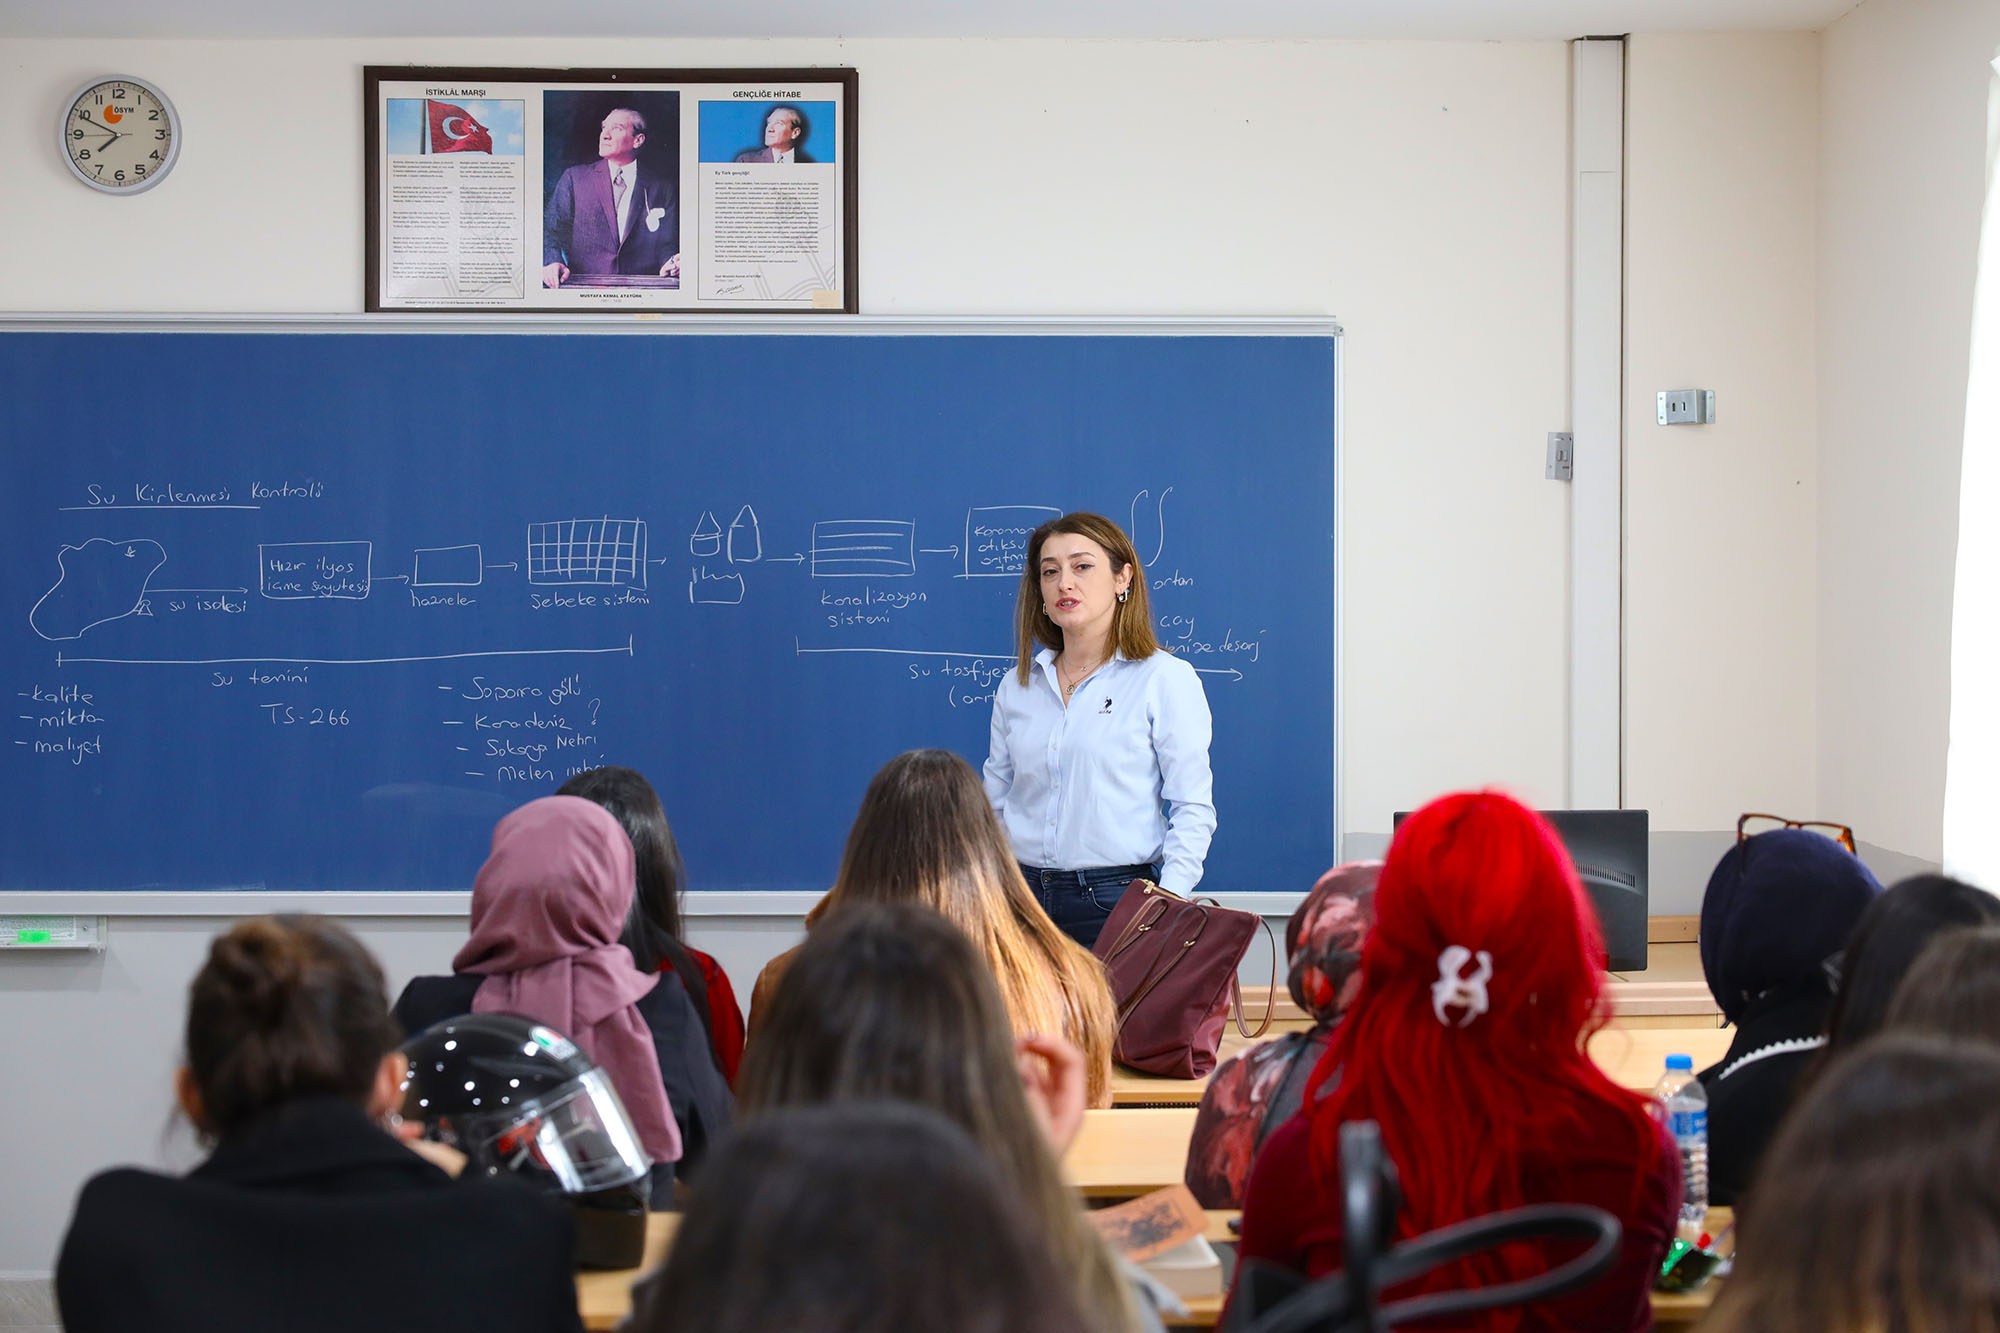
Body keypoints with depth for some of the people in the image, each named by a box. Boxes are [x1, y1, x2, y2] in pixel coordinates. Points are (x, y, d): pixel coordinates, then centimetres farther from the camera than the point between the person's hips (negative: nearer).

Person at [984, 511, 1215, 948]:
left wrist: (1166, 906, -14)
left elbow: (1193, 809, -3)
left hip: (1117, 897, -3)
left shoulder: (1166, 679, 0)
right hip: (1021, 892, 4)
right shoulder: (1016, 687, 13)